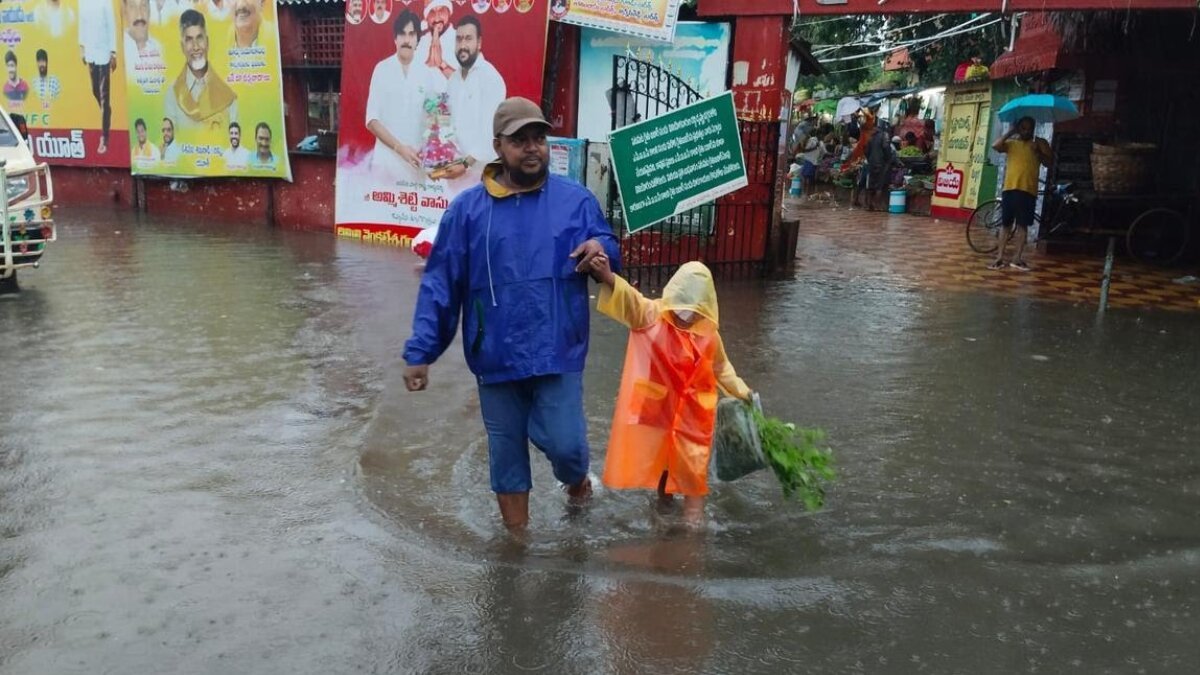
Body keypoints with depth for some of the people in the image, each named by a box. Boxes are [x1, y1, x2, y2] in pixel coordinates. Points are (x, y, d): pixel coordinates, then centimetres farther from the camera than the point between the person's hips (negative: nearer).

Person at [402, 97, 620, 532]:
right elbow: (440, 284, 0)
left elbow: (608, 253, 3)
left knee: (563, 443, -4)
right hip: (497, 357, 1)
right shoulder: (468, 208, 0)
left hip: (558, 353, -1)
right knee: (506, 454, 13)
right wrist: (420, 351, -5)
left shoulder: (576, 200, 1)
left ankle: (577, 477, 34)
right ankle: (517, 536, 34)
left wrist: (600, 249, -22)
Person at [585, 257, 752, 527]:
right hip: (656, 405, -1)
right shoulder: (651, 316, -14)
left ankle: (694, 509, 23)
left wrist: (741, 392, 13)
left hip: (693, 411, 1)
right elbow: (629, 298, -33)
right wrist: (607, 278, -52)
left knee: (692, 461, 8)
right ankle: (664, 496, 38)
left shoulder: (709, 334, -4)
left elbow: (721, 367, 12)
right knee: (657, 453, 14)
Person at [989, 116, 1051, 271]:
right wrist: (1009, 133, -6)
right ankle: (999, 258, 5)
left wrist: (1038, 152, -15)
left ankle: (1017, 258, 7)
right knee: (1005, 223, 2)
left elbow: (1048, 163, 0)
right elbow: (995, 146, -9)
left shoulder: (1040, 143, 9)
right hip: (1009, 187, 1)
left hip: (1028, 190, -1)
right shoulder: (1011, 142, 11)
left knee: (1022, 224, 2)